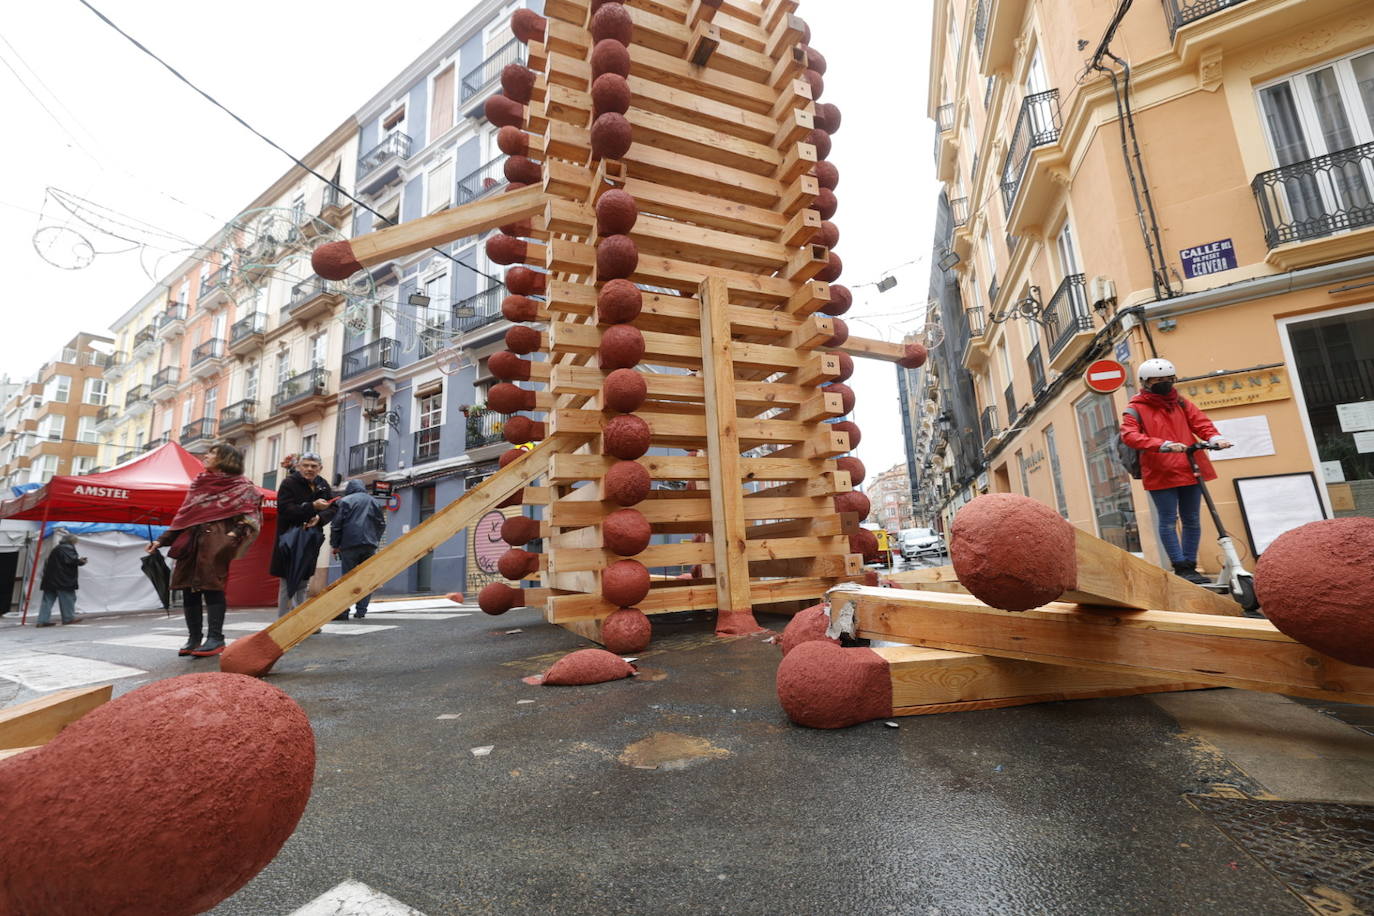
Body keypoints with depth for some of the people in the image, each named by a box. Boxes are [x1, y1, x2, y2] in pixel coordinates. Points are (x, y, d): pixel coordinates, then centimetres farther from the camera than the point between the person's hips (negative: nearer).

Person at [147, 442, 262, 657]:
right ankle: (194, 638, 15)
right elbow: (183, 515, 22)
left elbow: (250, 514, -5)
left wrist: (235, 533, -20)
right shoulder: (199, 482, 21)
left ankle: (215, 638, -5)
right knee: (188, 589, 5)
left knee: (211, 586, -10)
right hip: (189, 541, 6)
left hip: (215, 542, -6)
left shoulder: (242, 486, 3)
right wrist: (161, 540, 17)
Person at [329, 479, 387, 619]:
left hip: (349, 545, -2)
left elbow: (336, 525, -2)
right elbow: (382, 524, 14)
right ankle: (361, 611, 4)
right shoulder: (373, 501, 13)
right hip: (370, 545, 3)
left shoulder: (344, 501, 2)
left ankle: (343, 612, 0)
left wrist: (335, 545, 6)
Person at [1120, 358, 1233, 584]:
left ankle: (1190, 565, 21)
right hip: (1160, 474, -5)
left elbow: (1201, 423, 5)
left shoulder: (1182, 404, 14)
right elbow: (1129, 435, -17)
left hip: (1190, 471, 6)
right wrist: (1164, 445, -29)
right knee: (1168, 522, -1)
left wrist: (1214, 438, -17)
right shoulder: (1136, 409, -2)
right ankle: (1181, 568, 6)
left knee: (1192, 520, 11)